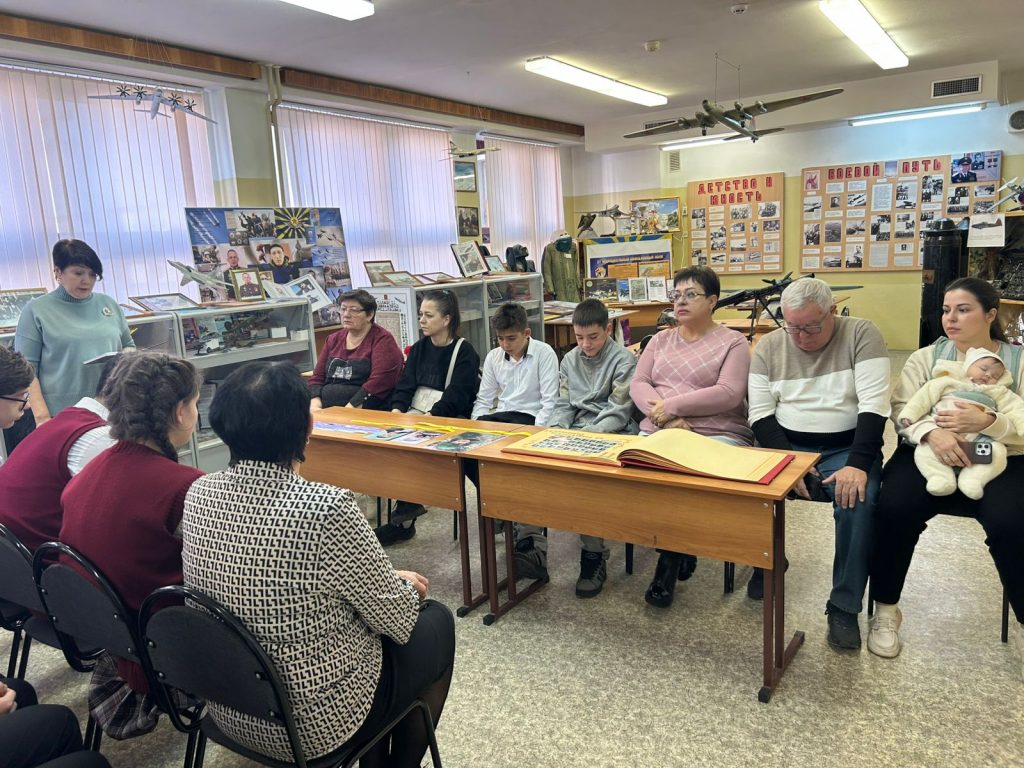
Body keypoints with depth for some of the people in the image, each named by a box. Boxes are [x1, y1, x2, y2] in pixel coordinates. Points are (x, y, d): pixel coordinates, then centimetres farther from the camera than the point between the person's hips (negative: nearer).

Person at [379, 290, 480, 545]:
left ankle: (404, 520, -14)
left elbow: (456, 397, -14)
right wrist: (397, 410, -13)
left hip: (452, 418, -6)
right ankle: (405, 517, -13)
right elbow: (405, 385, 7)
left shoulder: (464, 352, -5)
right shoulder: (419, 349, 15)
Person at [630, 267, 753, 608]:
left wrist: (670, 405, -12)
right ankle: (678, 551, -6)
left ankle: (670, 559, -6)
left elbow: (729, 393, -9)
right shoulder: (660, 340, 21)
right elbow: (638, 384, 8)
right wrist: (664, 417, -11)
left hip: (717, 435, -3)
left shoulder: (733, 342, 6)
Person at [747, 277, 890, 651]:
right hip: (785, 445, 2)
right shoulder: (769, 346, 2)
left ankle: (844, 606, -14)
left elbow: (874, 404, -14)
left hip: (846, 448, -2)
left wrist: (857, 464, -26)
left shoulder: (861, 334, -6)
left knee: (858, 502, -33)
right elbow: (760, 413, -1)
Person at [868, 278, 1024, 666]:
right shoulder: (925, 358, 11)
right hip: (928, 455, 1)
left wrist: (986, 422, -22)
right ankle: (885, 610, -9)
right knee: (895, 509, -28)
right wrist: (931, 432, -23)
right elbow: (901, 409, -2)